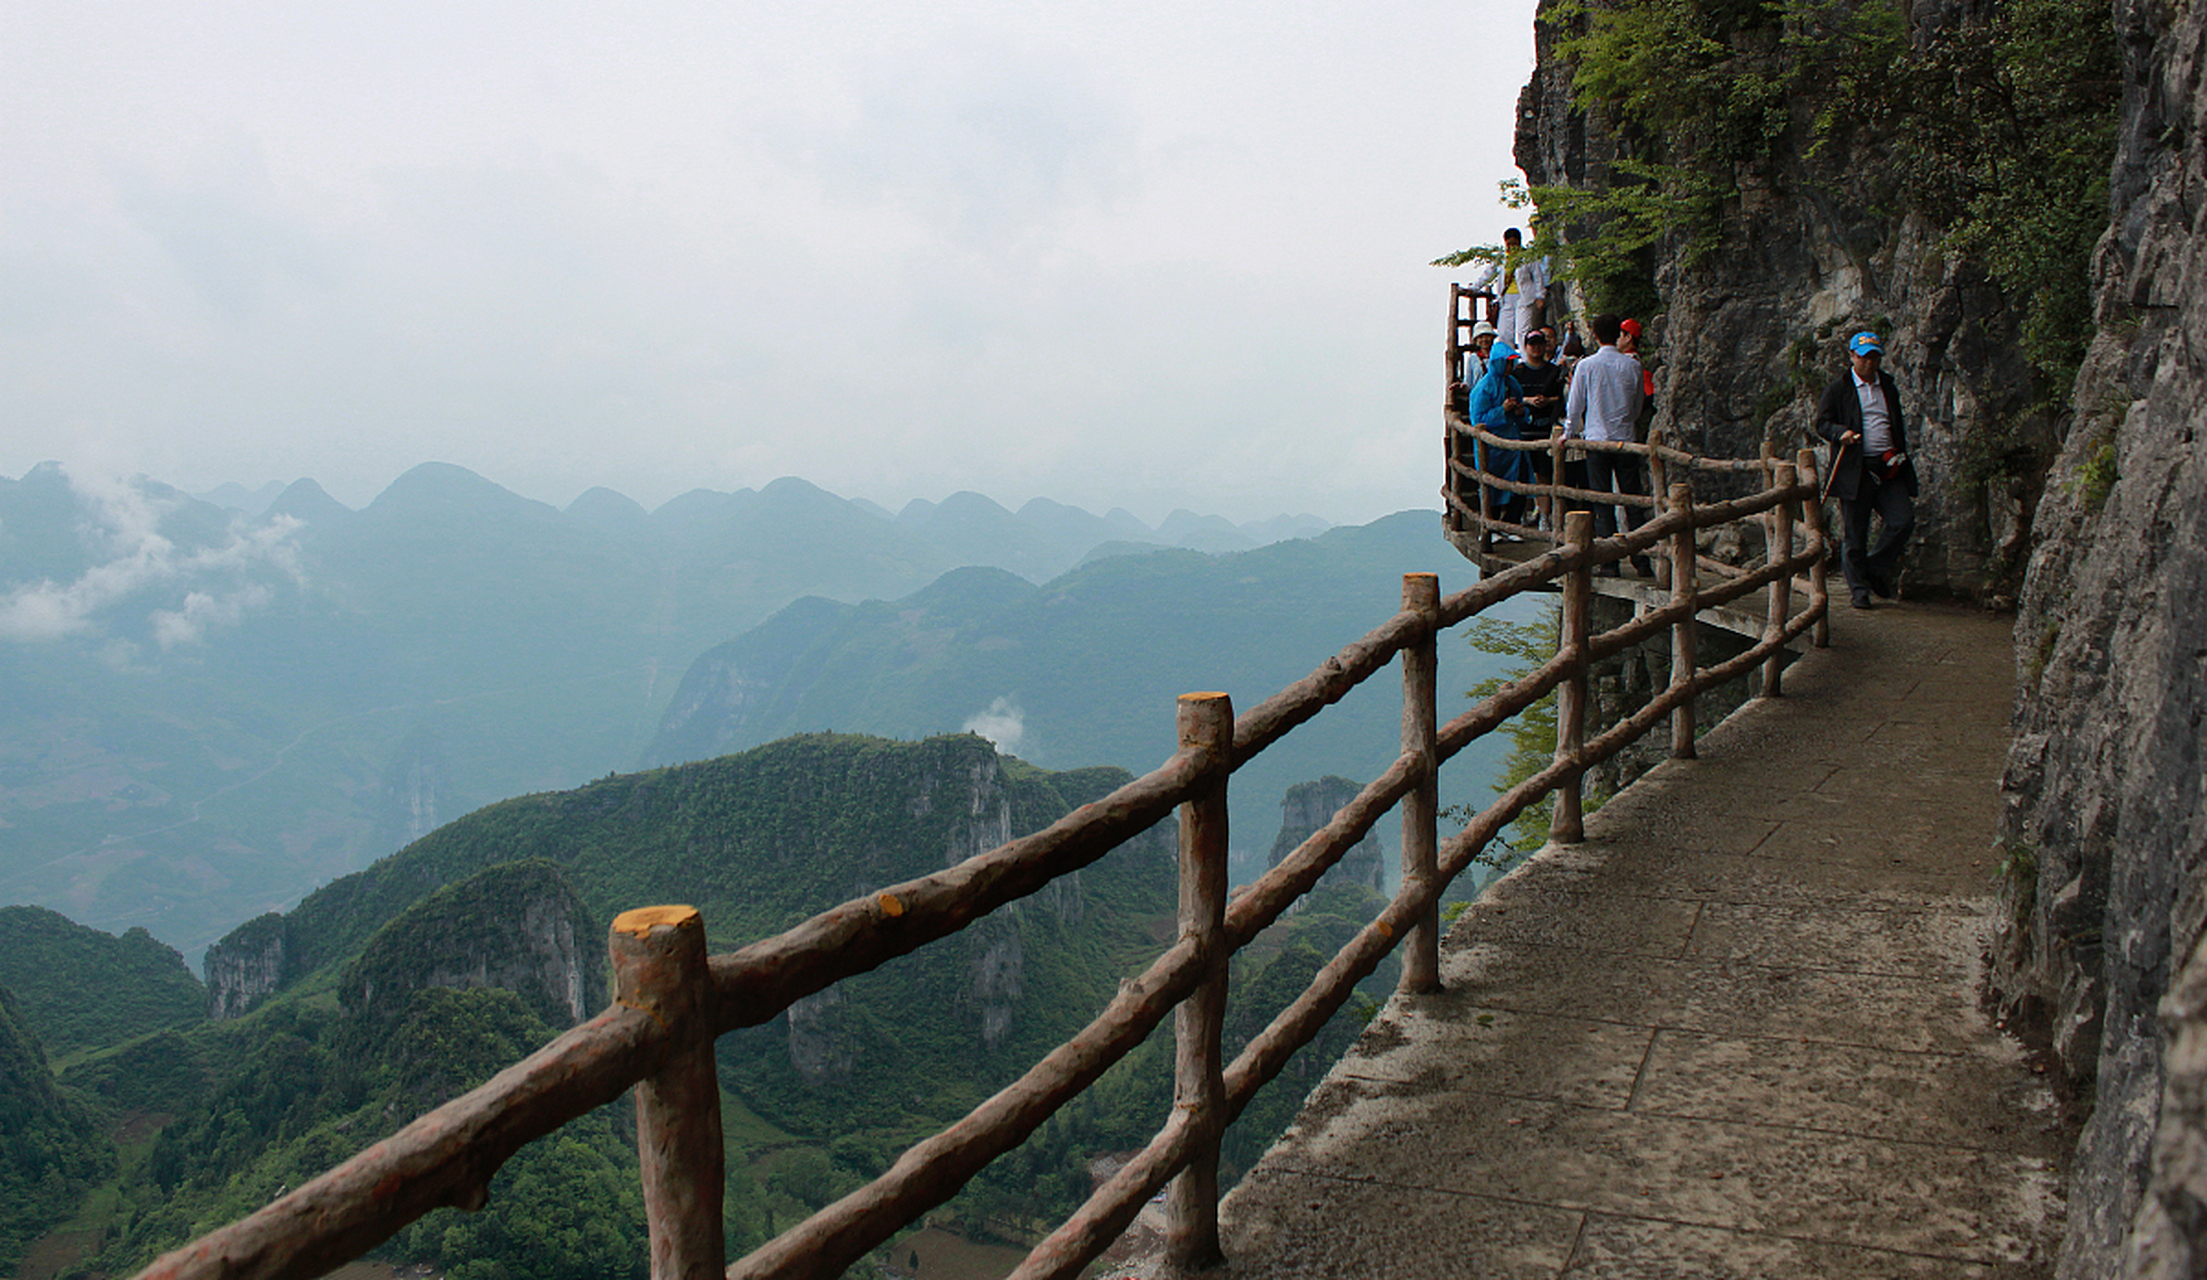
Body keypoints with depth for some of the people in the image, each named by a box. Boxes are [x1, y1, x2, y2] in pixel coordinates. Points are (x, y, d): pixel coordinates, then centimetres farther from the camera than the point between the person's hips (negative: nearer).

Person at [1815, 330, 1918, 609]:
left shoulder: (1889, 387, 19)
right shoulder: (1838, 388, 5)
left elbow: (1898, 426, 26)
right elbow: (1822, 423, 0)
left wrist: (1901, 455, 14)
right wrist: (1841, 432, -21)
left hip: (1889, 468, 4)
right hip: (1856, 469, -4)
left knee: (1904, 520, -11)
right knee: (1854, 533, -2)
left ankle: (1875, 568, 10)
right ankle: (1859, 590, 8)